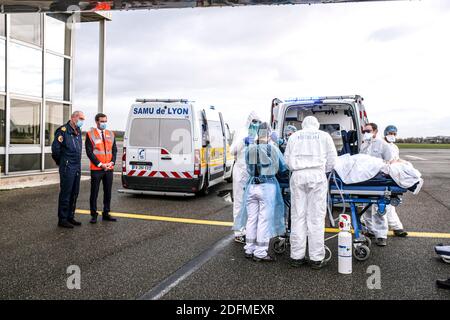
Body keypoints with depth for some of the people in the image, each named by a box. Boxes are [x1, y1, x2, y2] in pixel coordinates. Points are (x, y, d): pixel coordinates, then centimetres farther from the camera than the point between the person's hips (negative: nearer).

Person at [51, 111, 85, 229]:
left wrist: (78, 163, 15)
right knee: (65, 193, -3)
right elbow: (55, 147, -15)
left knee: (74, 193, 13)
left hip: (77, 167, 8)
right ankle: (62, 219, 5)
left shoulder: (78, 131, 14)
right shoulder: (63, 130, -11)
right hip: (67, 167, -8)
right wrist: (60, 161, -3)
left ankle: (70, 217, 23)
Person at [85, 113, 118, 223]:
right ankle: (94, 215, 11)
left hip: (109, 168, 4)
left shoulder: (110, 134, 12)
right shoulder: (90, 134, -2)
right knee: (94, 192, 2)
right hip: (96, 169, -4)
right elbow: (89, 151, -7)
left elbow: (114, 150, 11)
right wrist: (100, 164, -13)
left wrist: (112, 162, -5)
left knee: (108, 192, 9)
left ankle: (106, 213, 20)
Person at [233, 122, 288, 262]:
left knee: (251, 218, 14)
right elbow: (283, 168, 2)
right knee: (264, 219, 3)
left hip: (252, 186, 4)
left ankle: (249, 249, 24)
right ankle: (260, 253, 9)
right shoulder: (273, 149, -9)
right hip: (267, 186, -4)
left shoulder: (248, 149, 1)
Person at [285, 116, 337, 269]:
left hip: (298, 176, 2)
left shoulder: (294, 136, 15)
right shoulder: (324, 136, 11)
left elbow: (287, 158, 12)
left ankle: (296, 256, 8)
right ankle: (316, 258, 3)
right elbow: (332, 159, 9)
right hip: (317, 176, -1)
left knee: (297, 216, 4)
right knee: (316, 217, 0)